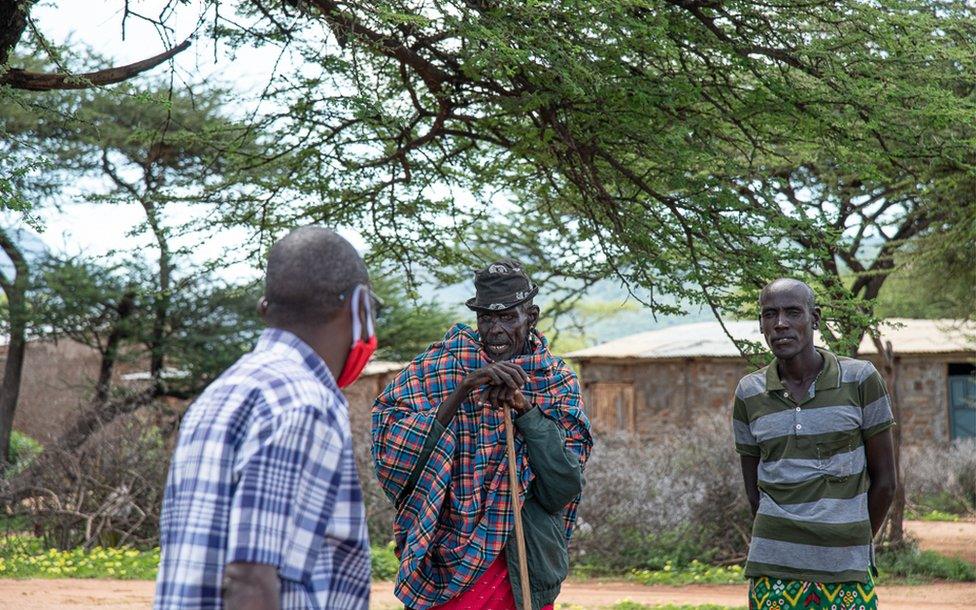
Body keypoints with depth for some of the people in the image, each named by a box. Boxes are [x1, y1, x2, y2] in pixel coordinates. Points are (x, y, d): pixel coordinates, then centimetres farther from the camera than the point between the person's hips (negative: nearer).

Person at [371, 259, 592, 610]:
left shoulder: (557, 382, 2)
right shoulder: (437, 367, -3)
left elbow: (562, 490, -8)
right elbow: (392, 448, -17)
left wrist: (526, 409, -19)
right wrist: (462, 390, -26)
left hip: (523, 568, 2)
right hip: (447, 565, -2)